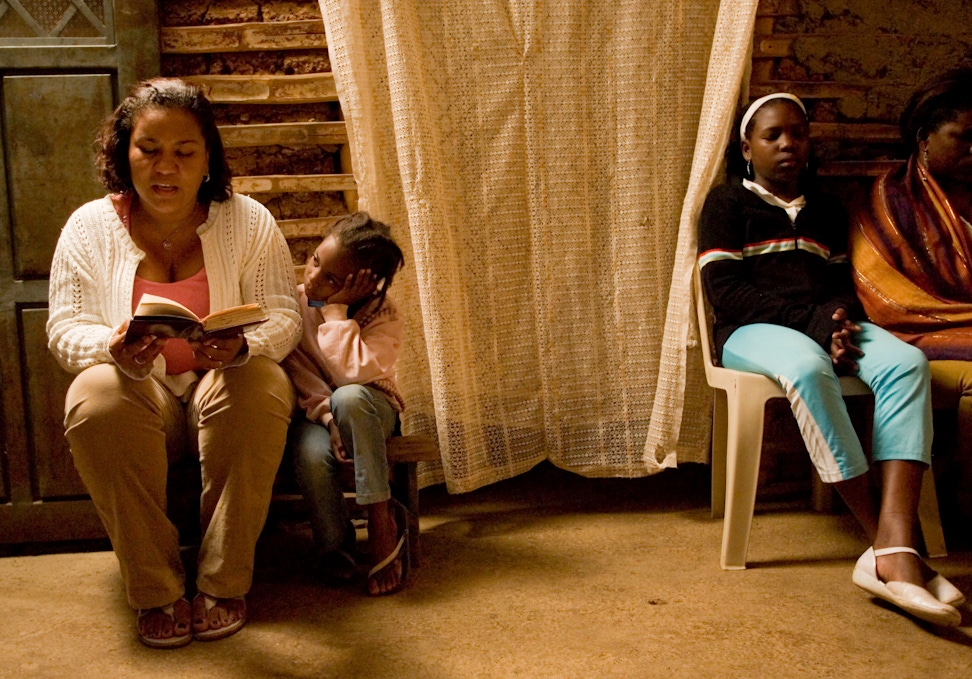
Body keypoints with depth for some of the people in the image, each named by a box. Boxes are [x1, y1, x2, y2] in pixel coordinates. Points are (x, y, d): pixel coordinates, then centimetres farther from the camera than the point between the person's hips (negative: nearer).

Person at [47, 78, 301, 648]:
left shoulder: (249, 221, -2)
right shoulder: (90, 227, 0)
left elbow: (283, 316, -7)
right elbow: (65, 328, -4)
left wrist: (241, 347, -31)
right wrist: (114, 350, -29)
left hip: (227, 390, 0)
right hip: (137, 394, 1)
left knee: (257, 387, -34)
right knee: (95, 398, -33)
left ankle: (224, 585, -22)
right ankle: (157, 590, -23)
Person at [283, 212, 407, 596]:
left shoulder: (383, 316, -15)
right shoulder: (295, 302, -8)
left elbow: (355, 372, -30)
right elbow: (297, 375, -11)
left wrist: (335, 309, -26)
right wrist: (325, 414, -26)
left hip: (368, 410, -1)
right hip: (312, 411, 1)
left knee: (349, 397, -38)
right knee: (312, 457, -34)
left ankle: (381, 521, -27)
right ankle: (335, 543, -4)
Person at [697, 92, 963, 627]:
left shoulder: (827, 210, 27)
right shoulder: (727, 202, 10)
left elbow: (844, 282, 19)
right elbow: (724, 291, -4)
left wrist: (843, 321, -8)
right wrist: (814, 320, -14)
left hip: (828, 325, 5)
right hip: (754, 331, -4)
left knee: (906, 361, -29)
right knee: (807, 366, -40)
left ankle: (896, 549, -42)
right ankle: (881, 540, -35)